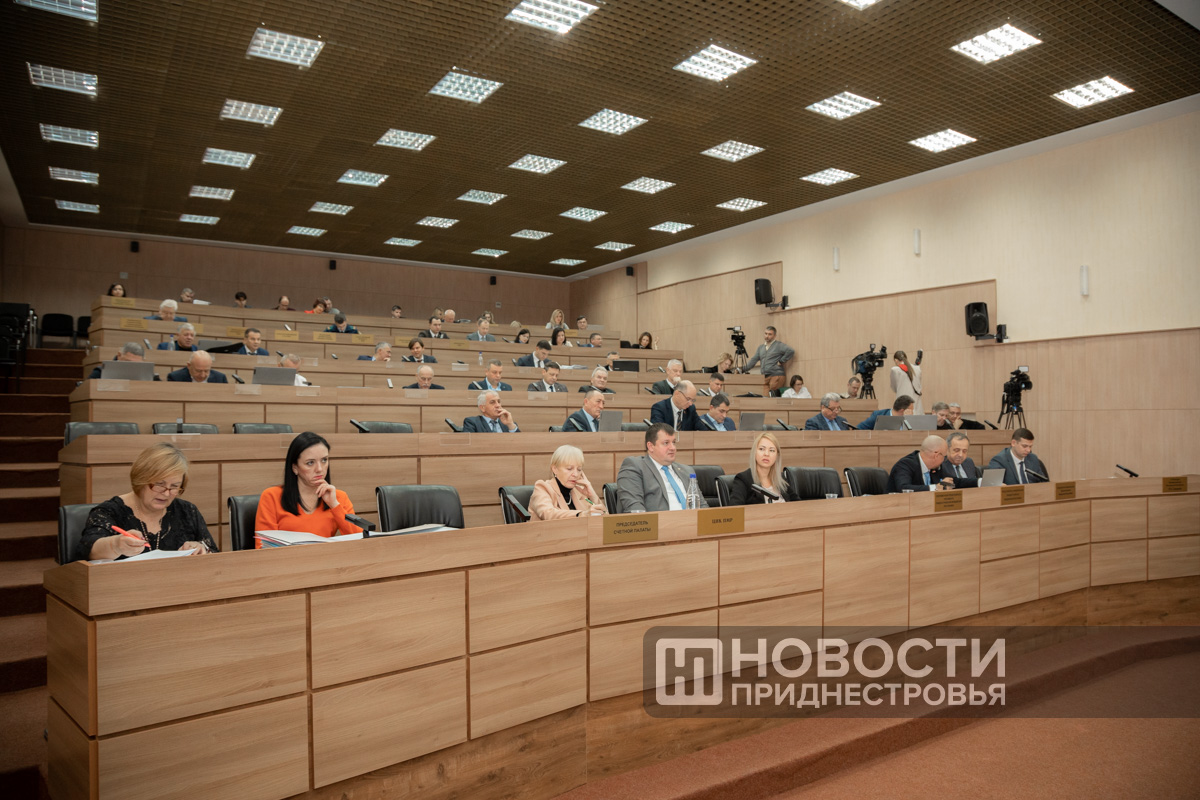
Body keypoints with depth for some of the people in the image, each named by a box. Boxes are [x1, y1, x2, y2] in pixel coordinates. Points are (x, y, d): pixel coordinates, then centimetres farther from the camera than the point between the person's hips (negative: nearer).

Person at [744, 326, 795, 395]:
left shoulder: (779, 345, -1)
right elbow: (753, 360, 20)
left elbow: (791, 351, -14)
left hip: (776, 376, -6)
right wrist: (743, 369, 12)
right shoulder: (761, 347, 20)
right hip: (765, 377, 6)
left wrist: (781, 361, -11)